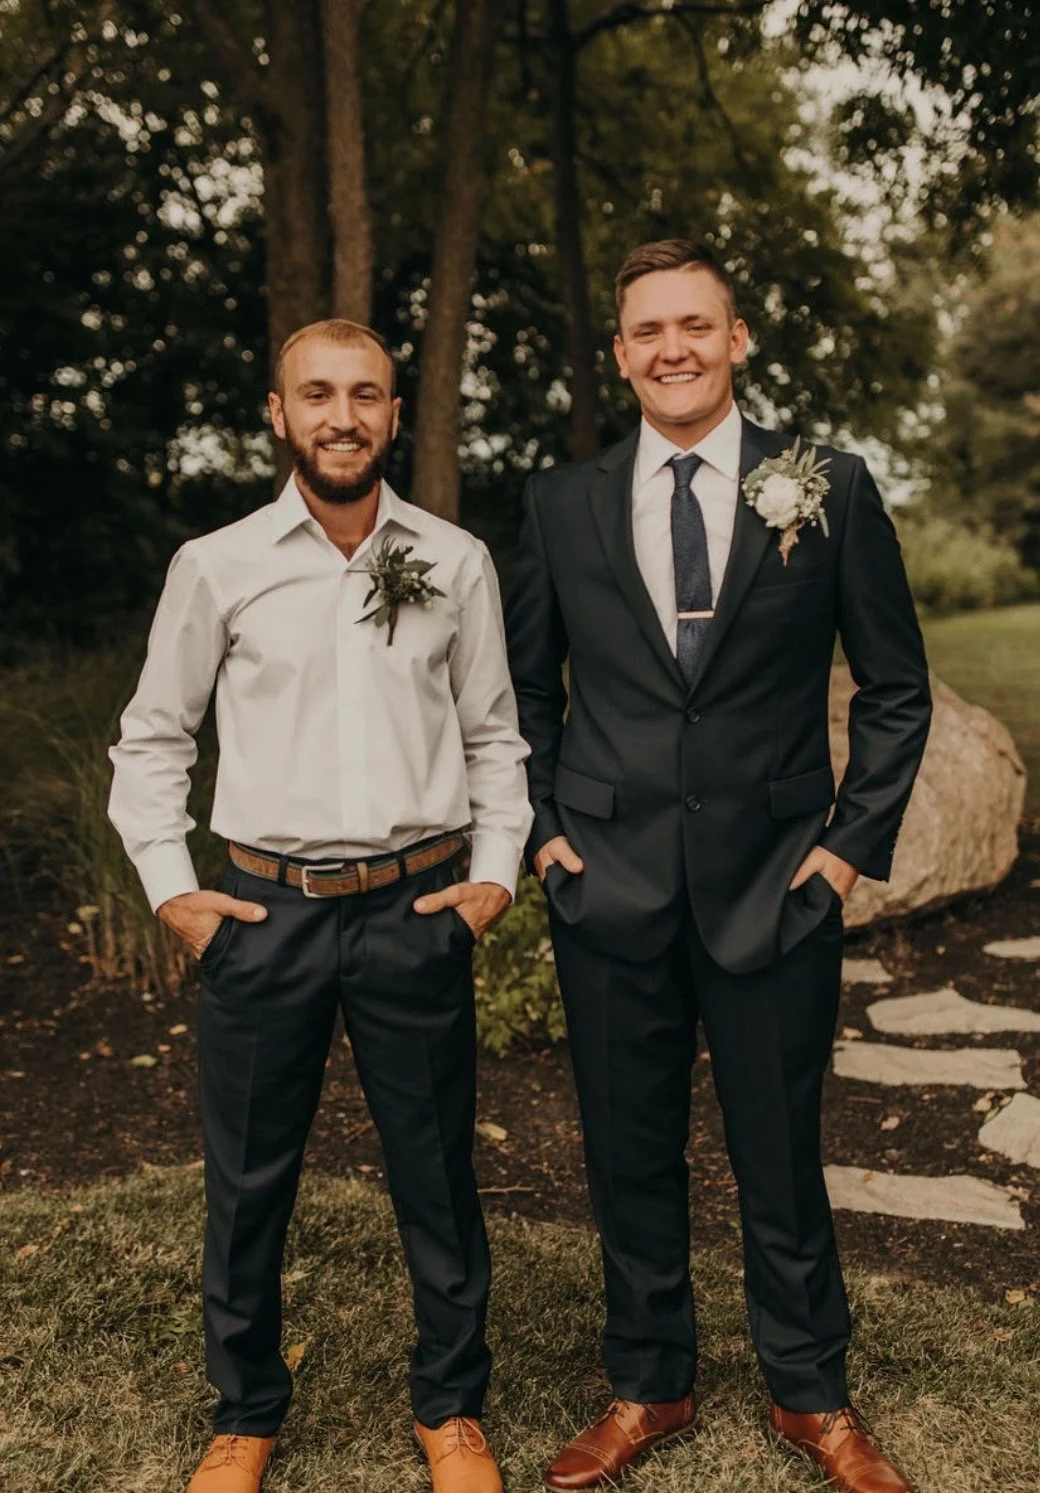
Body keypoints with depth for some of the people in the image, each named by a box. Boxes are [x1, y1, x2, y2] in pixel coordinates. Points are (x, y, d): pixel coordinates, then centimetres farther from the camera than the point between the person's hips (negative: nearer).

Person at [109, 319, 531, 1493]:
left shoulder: (456, 563, 3)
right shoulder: (215, 568, 0)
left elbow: (494, 735, 11)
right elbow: (152, 738, 9)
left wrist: (496, 872, 2)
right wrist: (169, 887, 1)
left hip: (418, 909, 1)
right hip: (264, 911, 0)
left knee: (437, 1173, 11)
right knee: (247, 1180, 11)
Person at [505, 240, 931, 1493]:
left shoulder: (829, 492, -1)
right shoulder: (562, 504, 3)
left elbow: (895, 688, 3)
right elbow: (525, 685, 12)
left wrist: (855, 840, -3)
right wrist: (543, 826, 3)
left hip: (775, 888, -1)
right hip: (612, 890, 2)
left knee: (780, 1160, 12)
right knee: (630, 1156, 14)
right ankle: (648, 1388, 35)